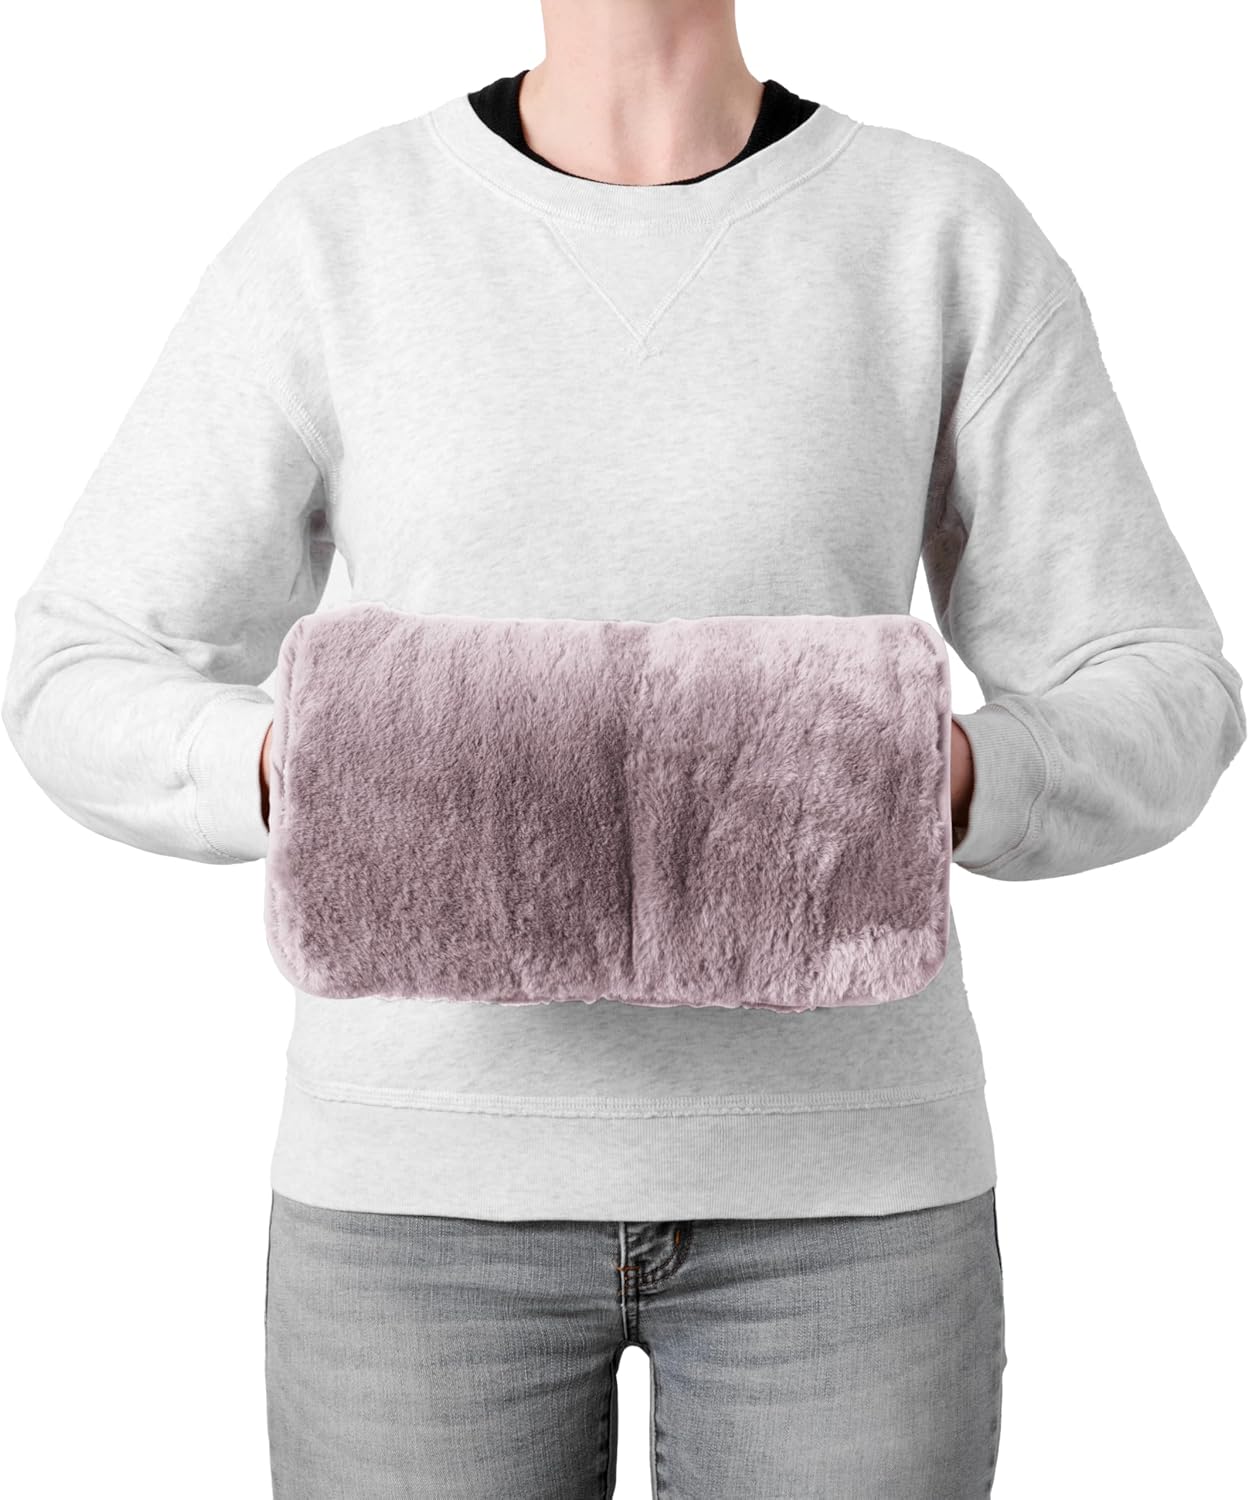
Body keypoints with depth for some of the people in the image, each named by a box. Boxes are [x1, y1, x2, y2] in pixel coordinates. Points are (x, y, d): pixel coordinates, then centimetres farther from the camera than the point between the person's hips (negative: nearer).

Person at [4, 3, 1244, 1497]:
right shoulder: (334, 239, 2)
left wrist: (942, 780, -23)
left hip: (831, 1158, 1)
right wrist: (294, 773, -21)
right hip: (437, 1160, 1)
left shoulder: (952, 236, 1)